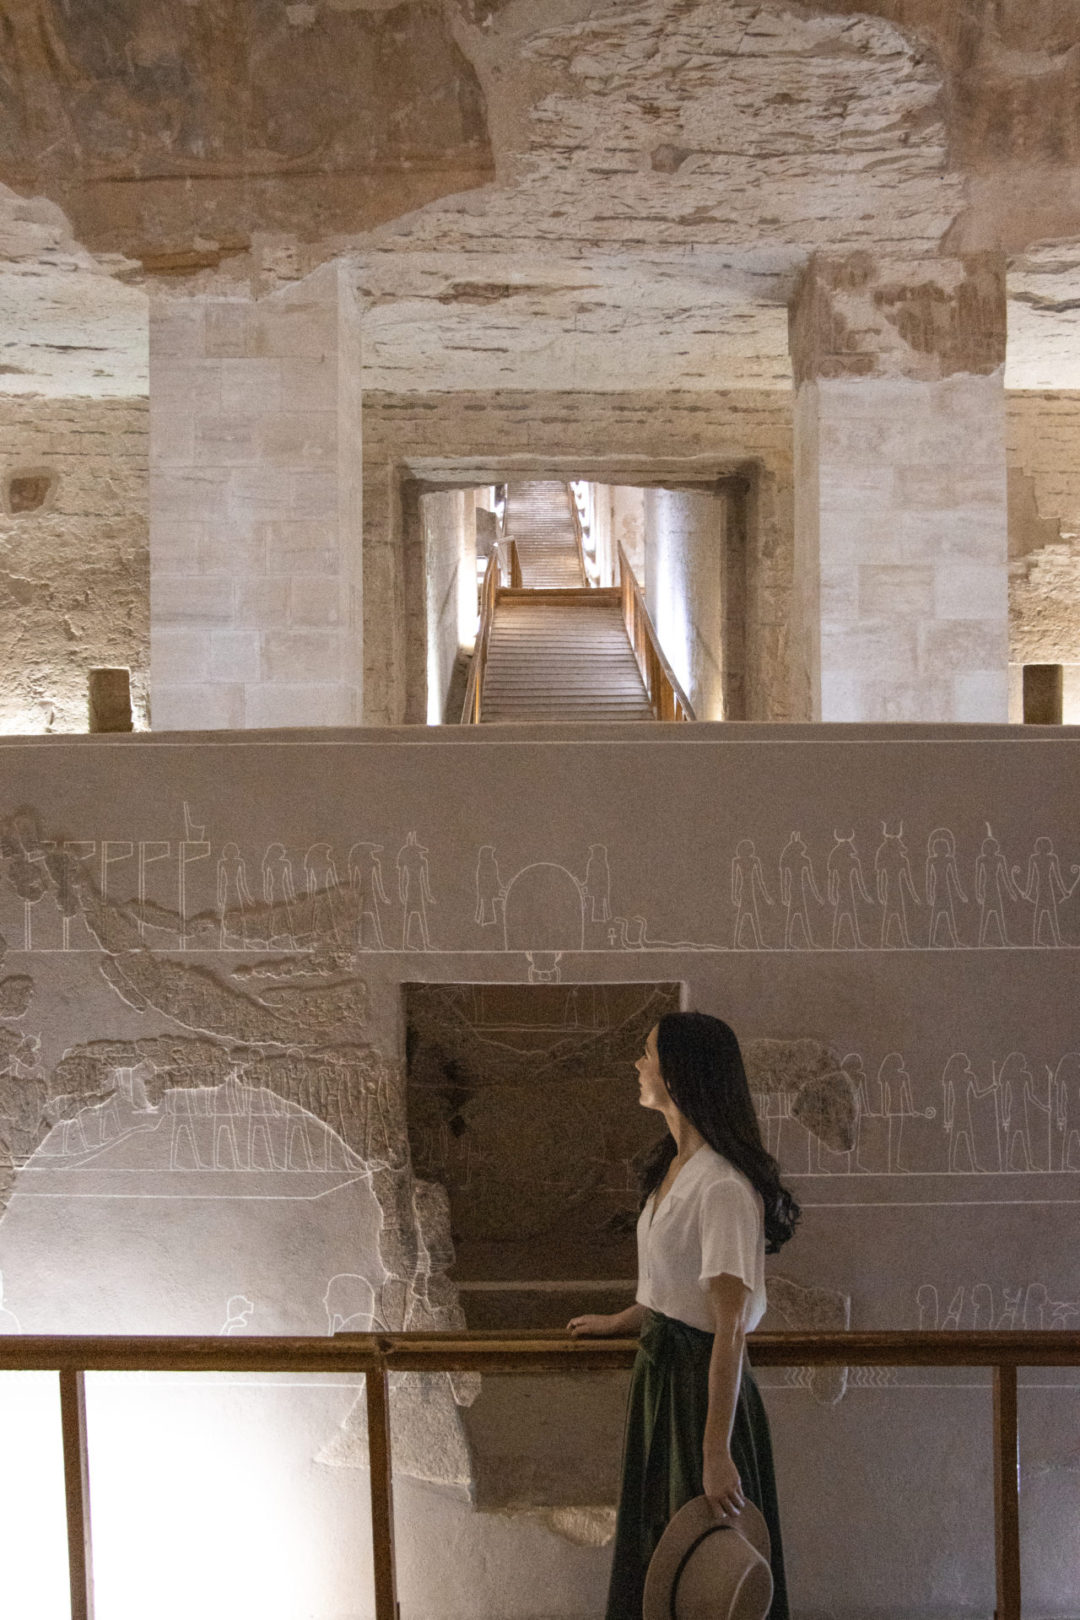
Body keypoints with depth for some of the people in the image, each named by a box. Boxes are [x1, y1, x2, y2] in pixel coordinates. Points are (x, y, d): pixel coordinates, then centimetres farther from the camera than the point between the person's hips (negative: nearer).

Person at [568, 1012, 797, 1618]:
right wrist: (619, 1323, 34)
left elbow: (731, 1327, -25)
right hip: (662, 1370, 10)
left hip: (703, 1384, -10)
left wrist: (717, 1454, -26)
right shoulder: (675, 1167, 7)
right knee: (658, 1554, 20)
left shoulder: (722, 1188, -24)